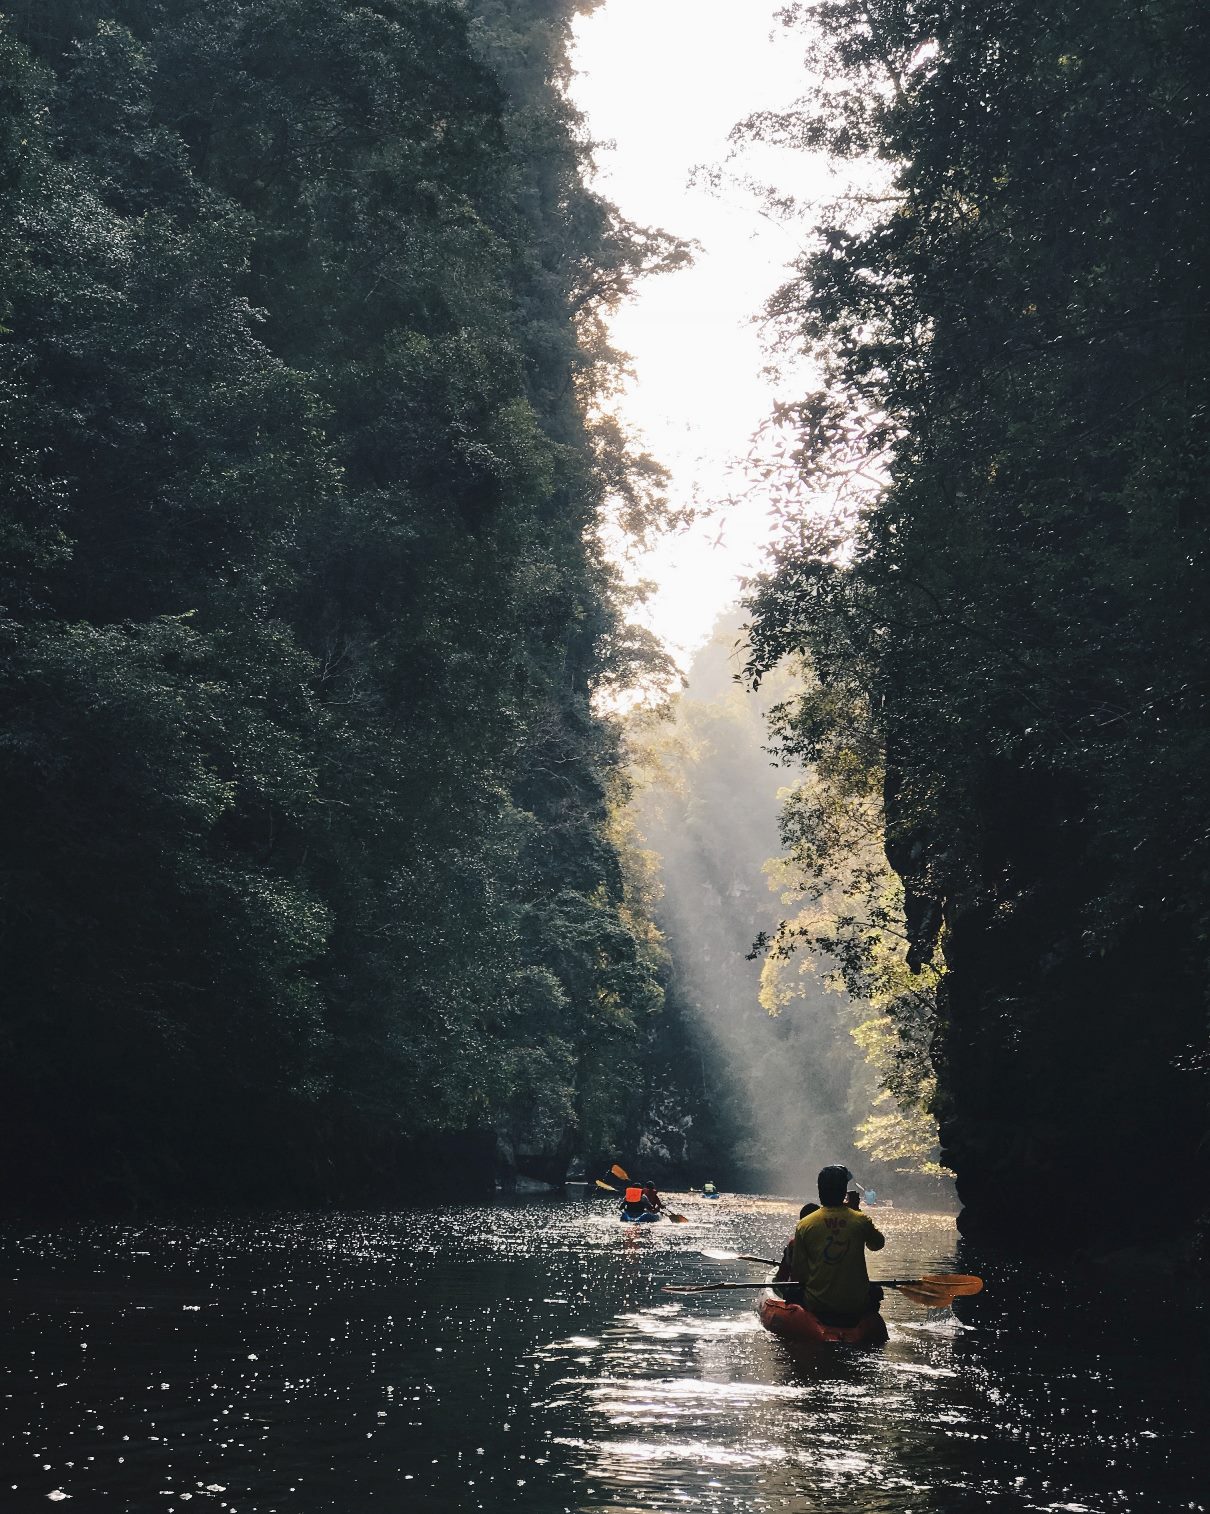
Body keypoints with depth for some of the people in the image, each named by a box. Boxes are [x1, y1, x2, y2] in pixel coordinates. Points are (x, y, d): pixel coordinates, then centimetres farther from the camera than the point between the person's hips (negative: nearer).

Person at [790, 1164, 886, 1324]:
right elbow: (878, 1243, 14)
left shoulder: (804, 1225, -9)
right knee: (876, 1291, 33)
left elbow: (797, 1274, -4)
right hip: (857, 1307, 0)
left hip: (816, 1307, 0)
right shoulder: (861, 1221, -9)